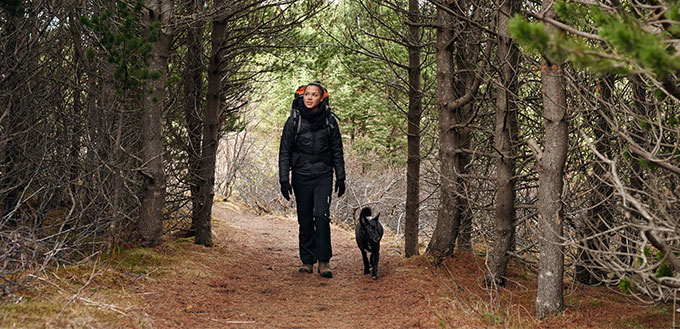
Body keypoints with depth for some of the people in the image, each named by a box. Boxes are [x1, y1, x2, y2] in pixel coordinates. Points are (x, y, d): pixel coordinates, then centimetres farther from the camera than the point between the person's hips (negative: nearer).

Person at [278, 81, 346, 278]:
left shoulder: (329, 120, -1)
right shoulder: (294, 120, -4)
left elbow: (337, 151, 7)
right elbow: (284, 151, 0)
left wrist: (341, 178, 6)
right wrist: (284, 180, -5)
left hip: (323, 175, 0)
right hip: (301, 175, 1)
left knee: (321, 215, -14)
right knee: (305, 219, 5)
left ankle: (324, 261, -8)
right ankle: (307, 261, 16)